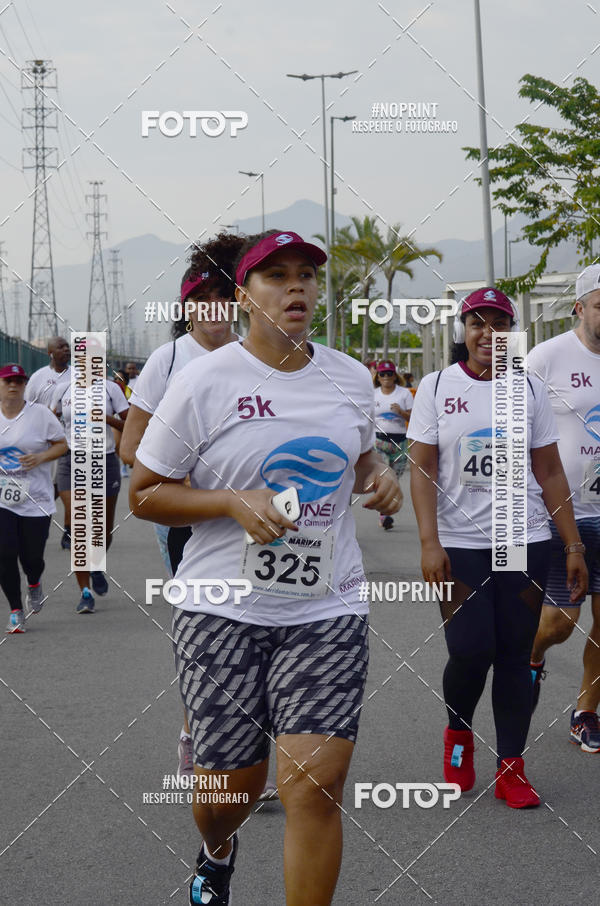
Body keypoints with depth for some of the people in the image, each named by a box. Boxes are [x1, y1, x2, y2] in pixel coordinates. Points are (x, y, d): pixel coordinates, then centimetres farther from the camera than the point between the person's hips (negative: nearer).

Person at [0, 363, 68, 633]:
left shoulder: (40, 413, -2)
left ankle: (34, 585, 38)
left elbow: (62, 445, 2)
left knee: (31, 557, 1)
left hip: (35, 500, -1)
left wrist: (40, 457, -15)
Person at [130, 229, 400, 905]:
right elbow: (143, 494, -1)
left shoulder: (351, 378, 8)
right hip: (222, 612, -2)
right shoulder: (203, 381, -5)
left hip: (328, 609, 2)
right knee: (229, 784, 7)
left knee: (315, 786, -11)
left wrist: (378, 476, 4)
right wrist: (235, 502, -16)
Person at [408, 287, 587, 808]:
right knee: (471, 652, -9)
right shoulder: (437, 387, 2)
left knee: (515, 654, 3)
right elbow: (422, 470, -1)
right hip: (460, 544, -2)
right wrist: (429, 542, -11)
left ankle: (511, 766, 12)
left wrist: (574, 546, 5)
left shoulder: (530, 390, 6)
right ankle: (459, 733, 21)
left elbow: (550, 473, 9)